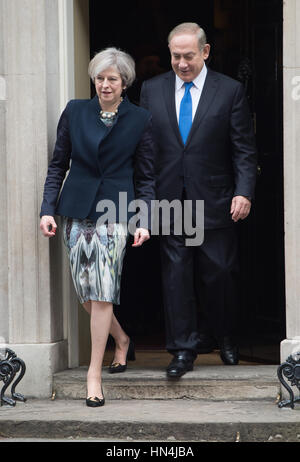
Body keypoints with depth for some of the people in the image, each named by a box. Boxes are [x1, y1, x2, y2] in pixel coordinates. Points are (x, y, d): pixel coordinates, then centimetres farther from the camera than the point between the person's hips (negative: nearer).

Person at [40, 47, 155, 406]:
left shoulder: (140, 120, 3)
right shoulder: (75, 111, 6)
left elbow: (145, 177, 5)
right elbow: (58, 164, 10)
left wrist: (143, 221, -5)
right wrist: (47, 209, 0)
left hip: (114, 211, -3)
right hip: (76, 209, 3)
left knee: (102, 291, -10)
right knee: (85, 290, 6)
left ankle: (94, 373, -6)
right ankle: (121, 340, 33)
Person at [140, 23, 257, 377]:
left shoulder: (230, 90, 0)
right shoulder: (152, 89, 7)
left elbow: (244, 148, -1)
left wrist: (243, 192, -11)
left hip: (214, 200, -1)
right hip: (168, 200, 2)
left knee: (219, 274, 4)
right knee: (176, 274, 0)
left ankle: (224, 338, 26)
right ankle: (183, 350, 5)